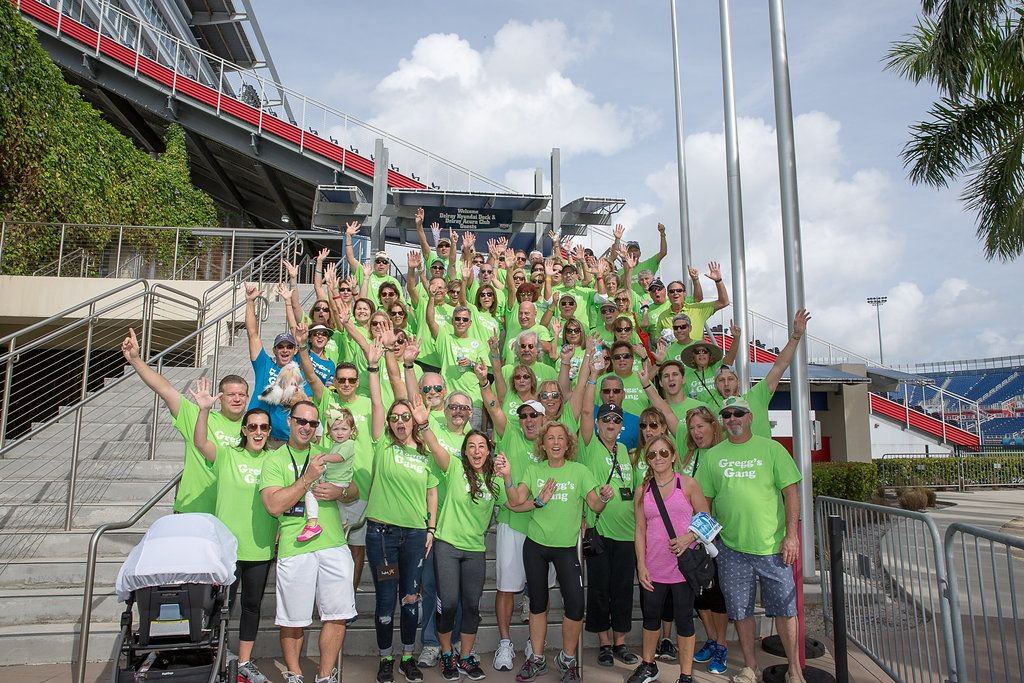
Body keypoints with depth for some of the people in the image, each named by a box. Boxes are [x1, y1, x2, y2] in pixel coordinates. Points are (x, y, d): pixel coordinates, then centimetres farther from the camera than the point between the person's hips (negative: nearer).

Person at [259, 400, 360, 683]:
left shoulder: (326, 455, 15)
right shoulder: (275, 460, 2)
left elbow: (355, 491, 19)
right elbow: (274, 505, -11)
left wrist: (339, 491, -4)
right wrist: (309, 477, -14)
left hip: (334, 545, 4)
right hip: (295, 548, -3)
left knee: (338, 615, 4)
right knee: (293, 619, 7)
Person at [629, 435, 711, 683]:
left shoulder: (688, 484, -2)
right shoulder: (643, 490, 5)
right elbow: (640, 530, 6)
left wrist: (688, 537, -16)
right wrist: (641, 565, -1)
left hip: (683, 565, -3)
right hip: (653, 567, 3)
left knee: (684, 618, 6)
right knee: (650, 616, 14)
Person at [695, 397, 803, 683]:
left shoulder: (771, 449, 0)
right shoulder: (712, 456, 6)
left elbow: (791, 492, -2)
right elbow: (704, 500, 9)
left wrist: (791, 535, -8)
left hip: (772, 545, -2)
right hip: (731, 547, 2)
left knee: (784, 608, 6)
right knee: (740, 610, 10)